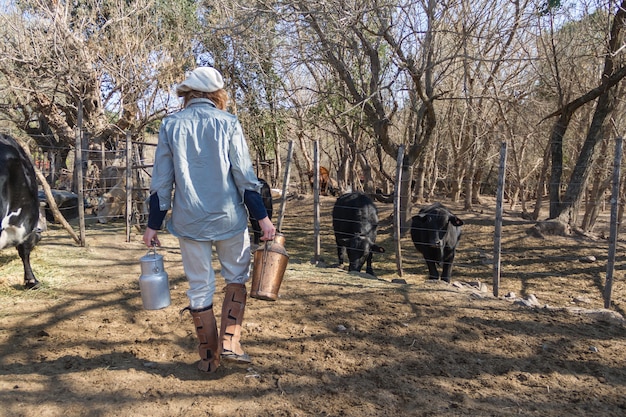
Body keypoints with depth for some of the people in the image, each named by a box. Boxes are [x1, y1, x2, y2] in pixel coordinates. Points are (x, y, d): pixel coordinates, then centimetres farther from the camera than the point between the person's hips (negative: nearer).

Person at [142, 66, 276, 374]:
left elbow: (161, 181, 1)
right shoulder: (227, 123, -3)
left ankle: (209, 357, 21)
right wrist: (262, 218, -2)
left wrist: (153, 225, 7)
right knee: (236, 277, 18)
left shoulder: (171, 125, 2)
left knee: (199, 287, 11)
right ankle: (229, 341, 9)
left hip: (189, 221, 2)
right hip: (228, 218, -1)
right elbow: (244, 176, -7)